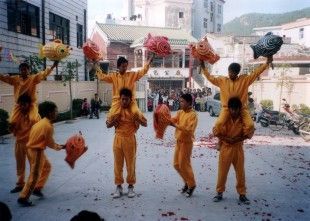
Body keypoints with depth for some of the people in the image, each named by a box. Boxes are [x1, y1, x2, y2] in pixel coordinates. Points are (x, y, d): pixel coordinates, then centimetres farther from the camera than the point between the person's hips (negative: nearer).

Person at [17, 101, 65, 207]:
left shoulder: (42, 122, 7)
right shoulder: (48, 126, -21)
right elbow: (50, 143, -14)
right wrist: (59, 147, 4)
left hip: (33, 148, 10)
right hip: (36, 151, -10)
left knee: (47, 166, 24)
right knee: (34, 175, -1)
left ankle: (37, 188, 29)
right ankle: (23, 198, 6)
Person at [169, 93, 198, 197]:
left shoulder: (193, 115, -17)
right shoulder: (180, 112, 7)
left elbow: (188, 130, -25)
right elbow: (173, 120, -2)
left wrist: (175, 125, -27)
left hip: (186, 142, -8)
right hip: (179, 141, 8)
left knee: (184, 164, -1)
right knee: (176, 164, 14)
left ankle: (191, 185, 18)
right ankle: (187, 182, 31)